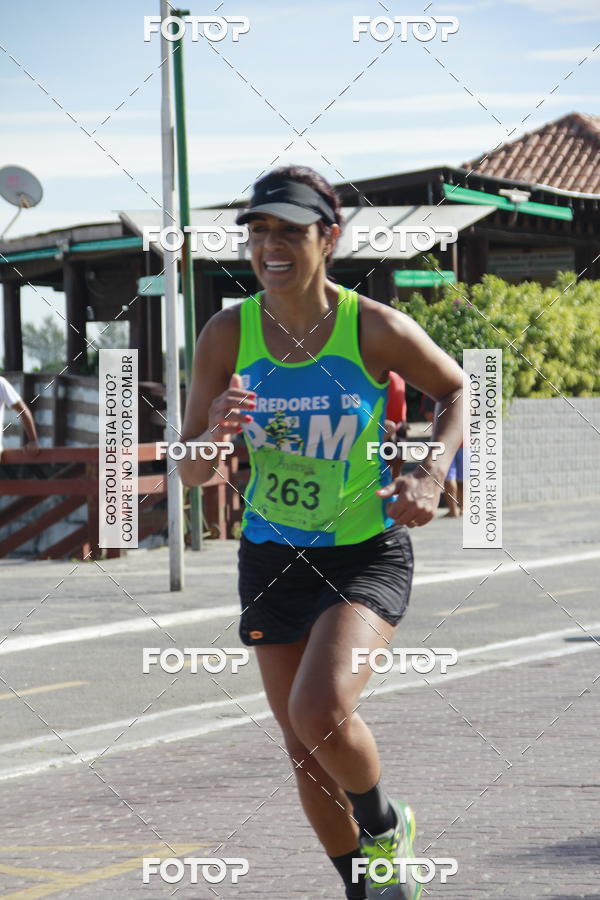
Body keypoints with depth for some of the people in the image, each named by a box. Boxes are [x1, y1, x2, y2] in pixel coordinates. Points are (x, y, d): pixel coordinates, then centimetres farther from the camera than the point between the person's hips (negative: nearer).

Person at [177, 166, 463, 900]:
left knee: (321, 711, -25)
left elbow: (456, 390, 5)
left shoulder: (376, 330, -14)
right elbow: (188, 472, -4)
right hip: (271, 558, 4)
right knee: (303, 750, 10)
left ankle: (386, 827, 7)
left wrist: (431, 475, -10)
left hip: (366, 555, -4)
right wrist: (215, 433, -27)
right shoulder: (227, 335, -8)